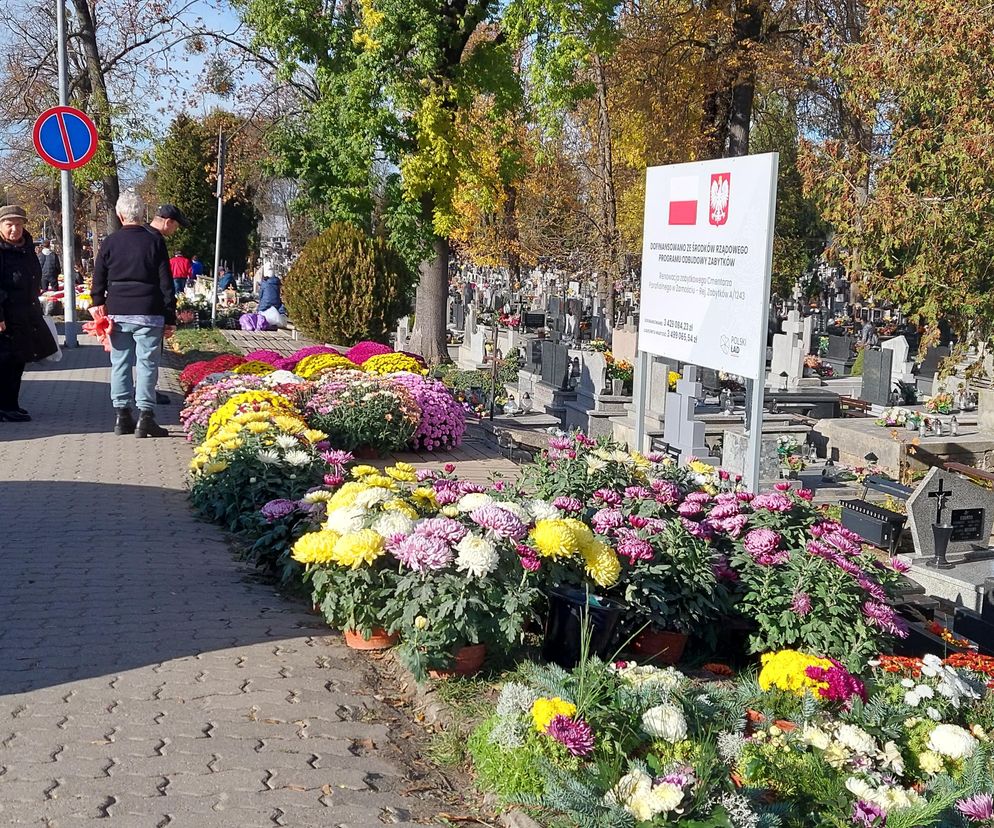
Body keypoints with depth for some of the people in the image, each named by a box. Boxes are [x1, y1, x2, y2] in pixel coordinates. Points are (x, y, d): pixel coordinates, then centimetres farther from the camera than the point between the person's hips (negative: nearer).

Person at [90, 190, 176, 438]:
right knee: (147, 364, 0)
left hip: (117, 313, 3)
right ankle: (145, 417, -4)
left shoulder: (110, 242, 3)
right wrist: (170, 318, 1)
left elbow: (98, 280, 8)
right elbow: (166, 282, -3)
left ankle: (122, 416, 12)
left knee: (120, 364, 9)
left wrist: (98, 307, 21)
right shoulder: (155, 240, -2)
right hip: (148, 313, -2)